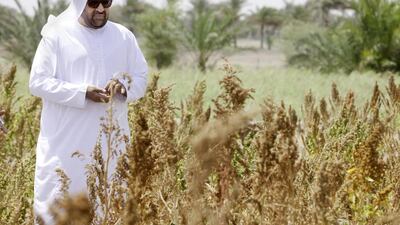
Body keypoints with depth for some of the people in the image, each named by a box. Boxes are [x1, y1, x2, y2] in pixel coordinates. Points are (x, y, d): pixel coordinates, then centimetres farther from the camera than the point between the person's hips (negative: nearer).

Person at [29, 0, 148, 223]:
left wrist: (124, 86, -11)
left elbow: (142, 79, 14)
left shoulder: (124, 37, 10)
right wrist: (83, 93, -18)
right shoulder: (57, 35, -1)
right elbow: (38, 82, -6)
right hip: (65, 142, -3)